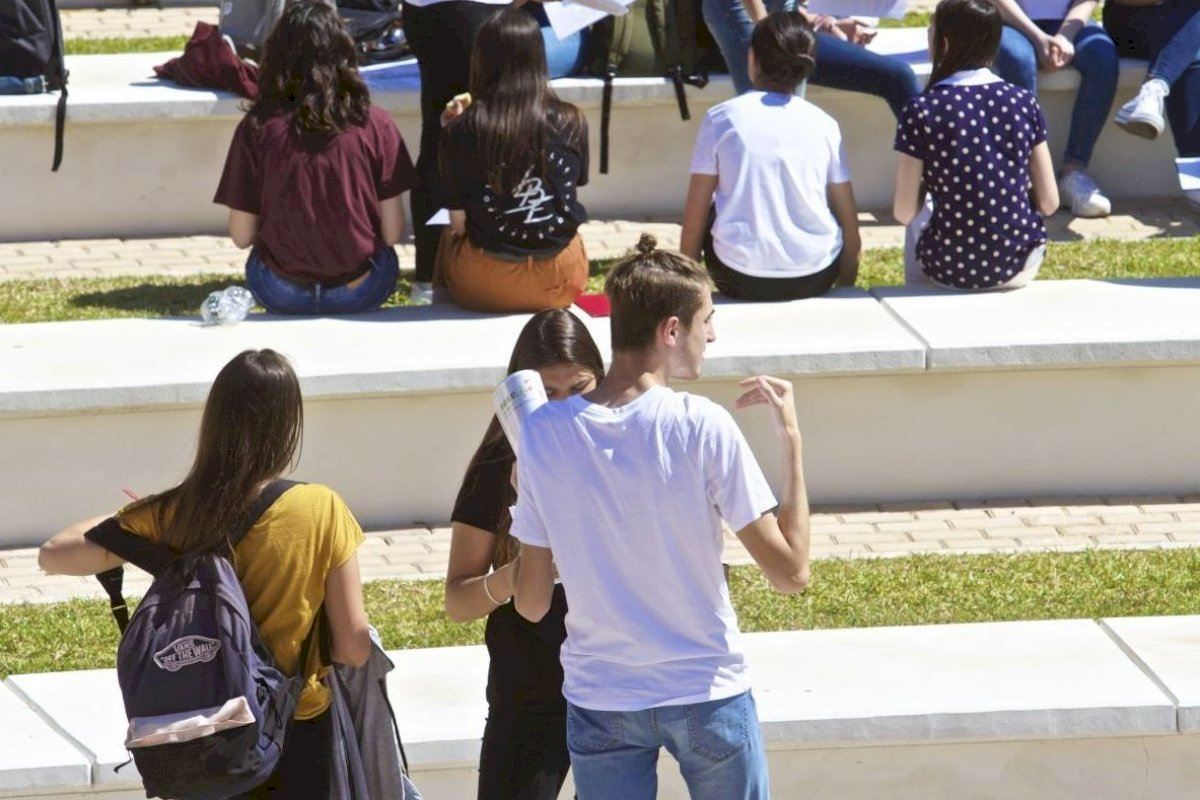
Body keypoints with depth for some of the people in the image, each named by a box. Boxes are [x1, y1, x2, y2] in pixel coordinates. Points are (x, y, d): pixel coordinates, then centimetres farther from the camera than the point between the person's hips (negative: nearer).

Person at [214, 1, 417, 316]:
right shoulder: (374, 124, -8)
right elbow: (392, 232, -6)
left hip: (283, 295, 0)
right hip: (361, 292, 0)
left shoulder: (257, 127, -9)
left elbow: (241, 236, -5)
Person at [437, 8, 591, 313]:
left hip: (486, 287, -2)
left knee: (448, 239, 33)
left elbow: (458, 223, -6)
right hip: (561, 283, 2)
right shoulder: (571, 123, -4)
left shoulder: (462, 130, -10)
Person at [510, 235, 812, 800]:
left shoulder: (545, 434, -7)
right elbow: (790, 571, -13)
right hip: (707, 696, -2)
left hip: (598, 702, 2)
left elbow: (531, 604, -2)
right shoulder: (703, 428, -16)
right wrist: (791, 437, -6)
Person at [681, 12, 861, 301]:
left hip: (742, 282, -2)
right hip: (815, 281, 2)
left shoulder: (721, 118, -3)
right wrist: (844, 288, 19)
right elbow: (850, 224, 4)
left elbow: (694, 218, -1)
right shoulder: (824, 125, 2)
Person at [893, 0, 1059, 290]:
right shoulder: (1024, 102, -5)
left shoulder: (923, 111, -14)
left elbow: (904, 213, -9)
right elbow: (1049, 202, -2)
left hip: (950, 271, -2)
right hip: (1019, 266, 2)